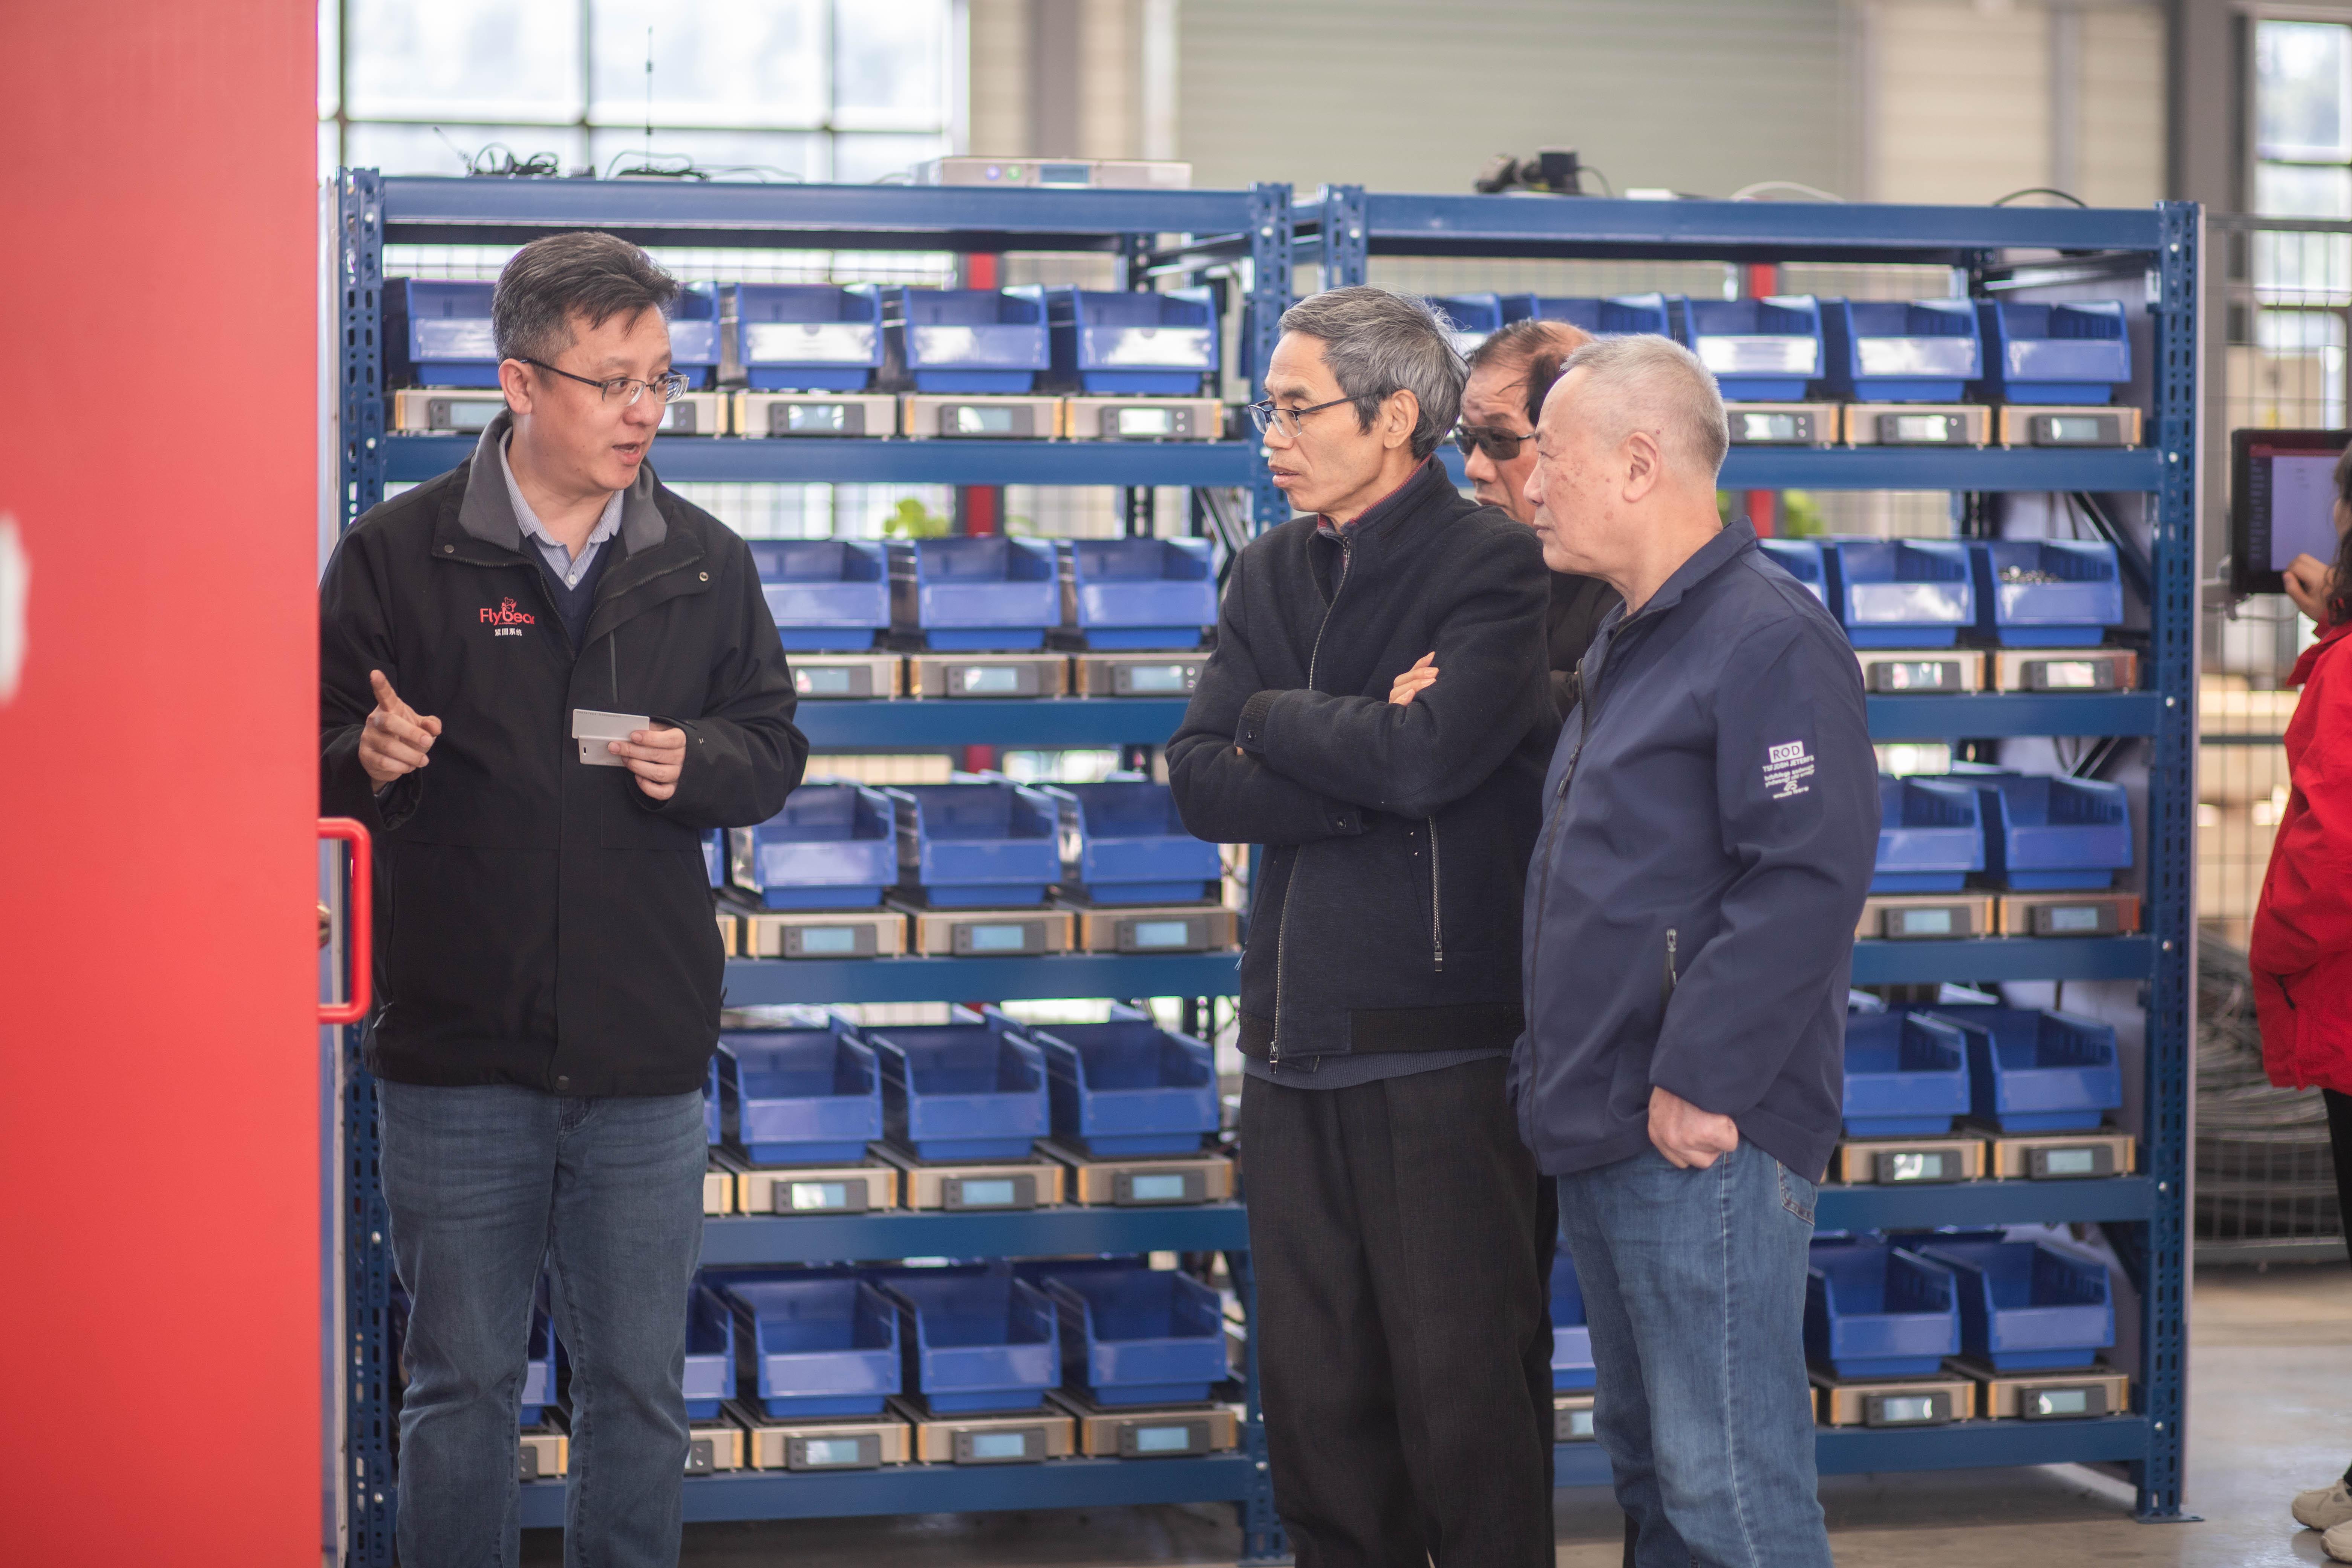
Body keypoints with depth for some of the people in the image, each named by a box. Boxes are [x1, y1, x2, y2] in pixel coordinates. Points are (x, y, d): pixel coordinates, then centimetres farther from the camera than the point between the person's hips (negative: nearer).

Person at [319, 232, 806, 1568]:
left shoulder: (706, 565, 6)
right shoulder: (400, 555, -3)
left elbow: (775, 749, 13)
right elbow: (312, 752, 1)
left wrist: (700, 763, -8)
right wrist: (368, 759, -21)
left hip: (646, 1056, 2)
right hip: (459, 1051, -2)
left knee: (641, 1386, 9)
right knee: (461, 1383, 7)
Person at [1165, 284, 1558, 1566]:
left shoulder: (1494, 569, -6)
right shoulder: (1273, 573, 13)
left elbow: (1428, 752, -22)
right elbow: (1200, 786, 2)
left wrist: (1273, 720, -5)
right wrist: (1369, 764, -12)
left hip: (1442, 1049, -6)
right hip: (1294, 1047, 6)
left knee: (1465, 1398, -3)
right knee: (1313, 1399, 10)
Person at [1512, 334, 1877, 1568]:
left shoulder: (1768, 638, -13)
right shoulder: (1623, 647, 19)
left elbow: (1805, 881, -22)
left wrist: (1697, 1083, -23)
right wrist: (1555, 1073, 18)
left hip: (1702, 1140, -10)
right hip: (1605, 1137, 10)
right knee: (1645, 1461, 16)